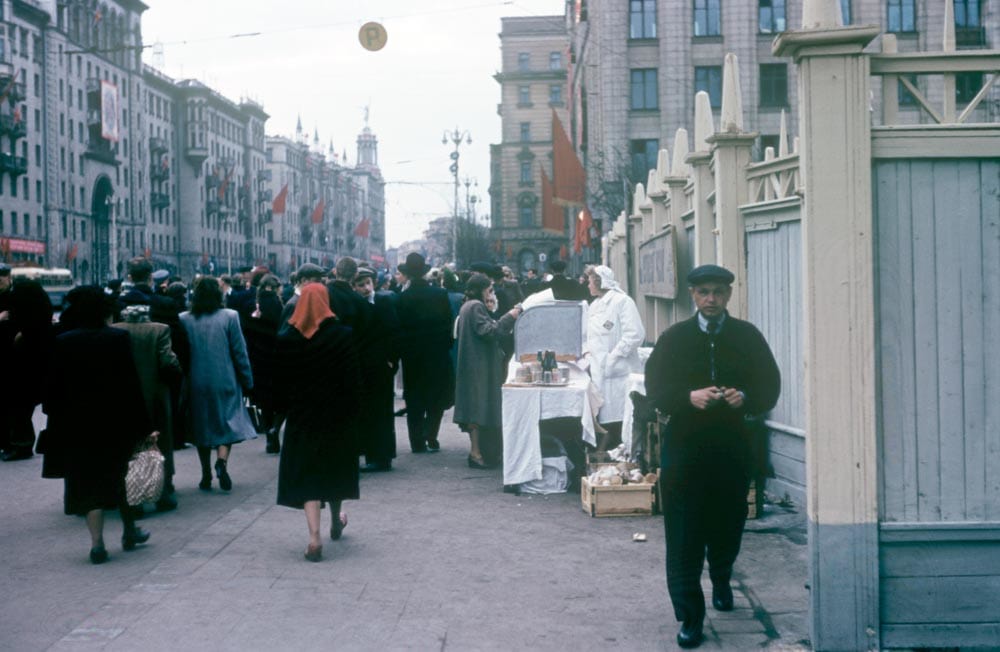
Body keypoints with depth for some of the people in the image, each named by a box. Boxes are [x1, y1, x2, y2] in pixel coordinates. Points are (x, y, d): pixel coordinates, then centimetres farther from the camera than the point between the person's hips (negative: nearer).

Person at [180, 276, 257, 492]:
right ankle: (222, 461, -17)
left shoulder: (184, 320, -3)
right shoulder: (229, 317, -8)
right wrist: (247, 381, 4)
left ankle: (206, 475, 15)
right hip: (224, 382, -2)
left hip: (196, 383, 2)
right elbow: (240, 352, -5)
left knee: (202, 425, 12)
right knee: (227, 421, 8)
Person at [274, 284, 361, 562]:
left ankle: (314, 537, -12)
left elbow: (279, 380, 0)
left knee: (307, 472, 0)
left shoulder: (285, 338, -4)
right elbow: (354, 376, -9)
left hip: (301, 416, 0)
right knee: (334, 465, 20)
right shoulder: (342, 335, -9)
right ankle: (336, 521, 39)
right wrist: (353, 411, -1)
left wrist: (287, 406, 11)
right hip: (336, 414, 0)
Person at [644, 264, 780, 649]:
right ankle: (689, 617, 3)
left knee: (727, 524, 17)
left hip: (732, 447, 2)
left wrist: (745, 397, -17)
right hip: (685, 447, -2)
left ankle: (721, 580, 48)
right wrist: (690, 397, -19)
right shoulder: (674, 338, 2)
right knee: (684, 534, -4)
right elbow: (655, 388, -2)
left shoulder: (748, 337, 4)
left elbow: (769, 387, 3)